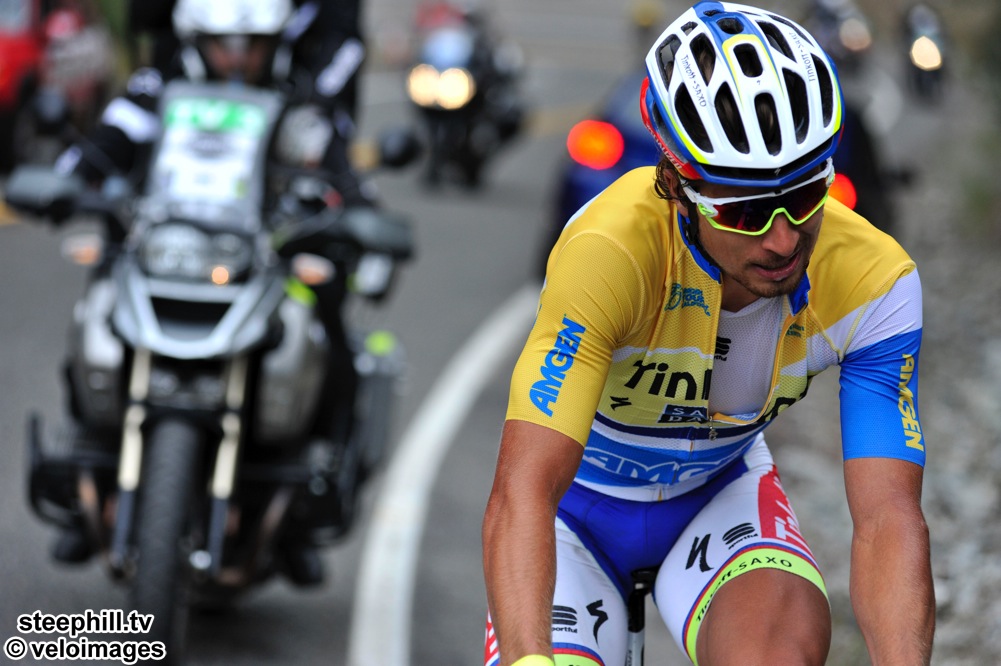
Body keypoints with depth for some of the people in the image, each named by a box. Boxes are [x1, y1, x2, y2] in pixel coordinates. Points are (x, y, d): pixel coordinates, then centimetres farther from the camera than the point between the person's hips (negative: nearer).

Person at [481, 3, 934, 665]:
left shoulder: (874, 281, -26)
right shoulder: (607, 250, -36)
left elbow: (887, 517, -29)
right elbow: (523, 492, -42)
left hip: (719, 493, 1)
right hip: (581, 499, -1)